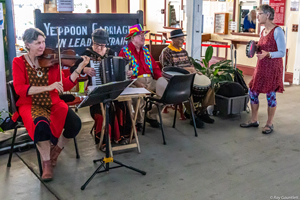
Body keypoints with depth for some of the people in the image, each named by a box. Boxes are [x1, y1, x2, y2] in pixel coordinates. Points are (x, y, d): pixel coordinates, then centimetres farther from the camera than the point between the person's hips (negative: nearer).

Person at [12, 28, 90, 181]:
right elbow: (19, 89, -16)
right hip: (30, 105, -3)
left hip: (53, 104, 3)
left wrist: (80, 68, -13)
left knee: (75, 123, -23)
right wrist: (47, 87, -27)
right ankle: (46, 163, -12)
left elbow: (65, 86, -3)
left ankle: (56, 149, 8)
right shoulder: (18, 62, 0)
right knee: (41, 124, -37)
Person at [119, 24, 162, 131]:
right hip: (136, 80, -6)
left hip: (150, 79, 6)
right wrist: (136, 83, -23)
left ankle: (152, 116, 6)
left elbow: (155, 66, 19)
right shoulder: (125, 51, 2)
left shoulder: (145, 50, 22)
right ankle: (138, 121, -4)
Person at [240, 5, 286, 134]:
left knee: (270, 95, 0)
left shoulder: (277, 31, -13)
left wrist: (267, 54, -30)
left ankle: (269, 124, 14)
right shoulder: (263, 31, 11)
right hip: (261, 67, 8)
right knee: (252, 92, 8)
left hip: (273, 68, -8)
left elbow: (282, 52, -15)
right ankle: (254, 120, 23)